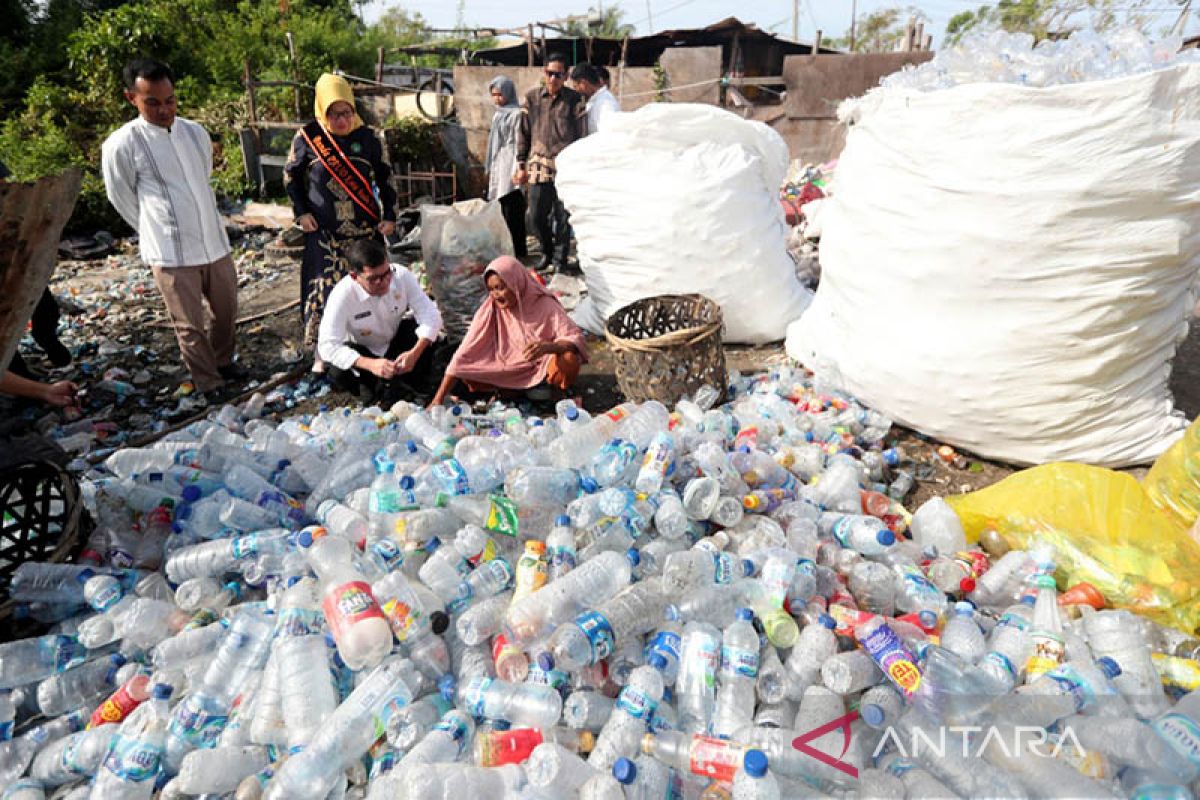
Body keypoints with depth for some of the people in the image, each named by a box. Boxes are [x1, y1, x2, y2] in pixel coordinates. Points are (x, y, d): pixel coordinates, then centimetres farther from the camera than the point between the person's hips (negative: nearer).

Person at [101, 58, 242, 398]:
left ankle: (223, 362, 41)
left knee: (227, 310, 18)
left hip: (215, 243, 5)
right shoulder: (121, 145, -11)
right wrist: (161, 232, 9)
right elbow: (122, 200, 0)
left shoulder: (195, 132, 4)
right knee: (190, 326, 5)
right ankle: (210, 385, 19)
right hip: (171, 254, -5)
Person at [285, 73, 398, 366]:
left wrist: (390, 216, 2)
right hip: (324, 232, -1)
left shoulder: (367, 138, 0)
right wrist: (301, 213, 0)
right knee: (324, 289, -2)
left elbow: (385, 178, 8)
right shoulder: (307, 137, -3)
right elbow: (291, 176, 8)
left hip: (366, 230, 1)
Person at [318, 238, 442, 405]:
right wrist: (370, 364, -47)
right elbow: (327, 346, -33)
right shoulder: (342, 296, -30)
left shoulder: (402, 275, -26)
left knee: (424, 332, -27)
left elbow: (430, 314, -26)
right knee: (338, 373, -32)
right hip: (363, 351, -2)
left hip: (398, 340, 2)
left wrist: (415, 353, -43)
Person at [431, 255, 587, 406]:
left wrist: (547, 347, -45)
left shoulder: (545, 305, -16)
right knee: (469, 372, -20)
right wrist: (439, 398, -21)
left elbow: (576, 339, -23)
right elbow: (465, 353, -14)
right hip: (510, 371, 3)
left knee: (569, 359, -34)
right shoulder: (489, 310, -11)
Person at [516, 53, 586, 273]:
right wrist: (521, 165, 8)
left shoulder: (575, 100, 0)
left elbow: (582, 136, 2)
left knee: (562, 217, 1)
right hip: (539, 165, 2)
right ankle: (547, 251, 27)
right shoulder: (532, 97, 7)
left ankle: (560, 259, 15)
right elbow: (523, 133, 11)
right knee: (537, 215, 4)